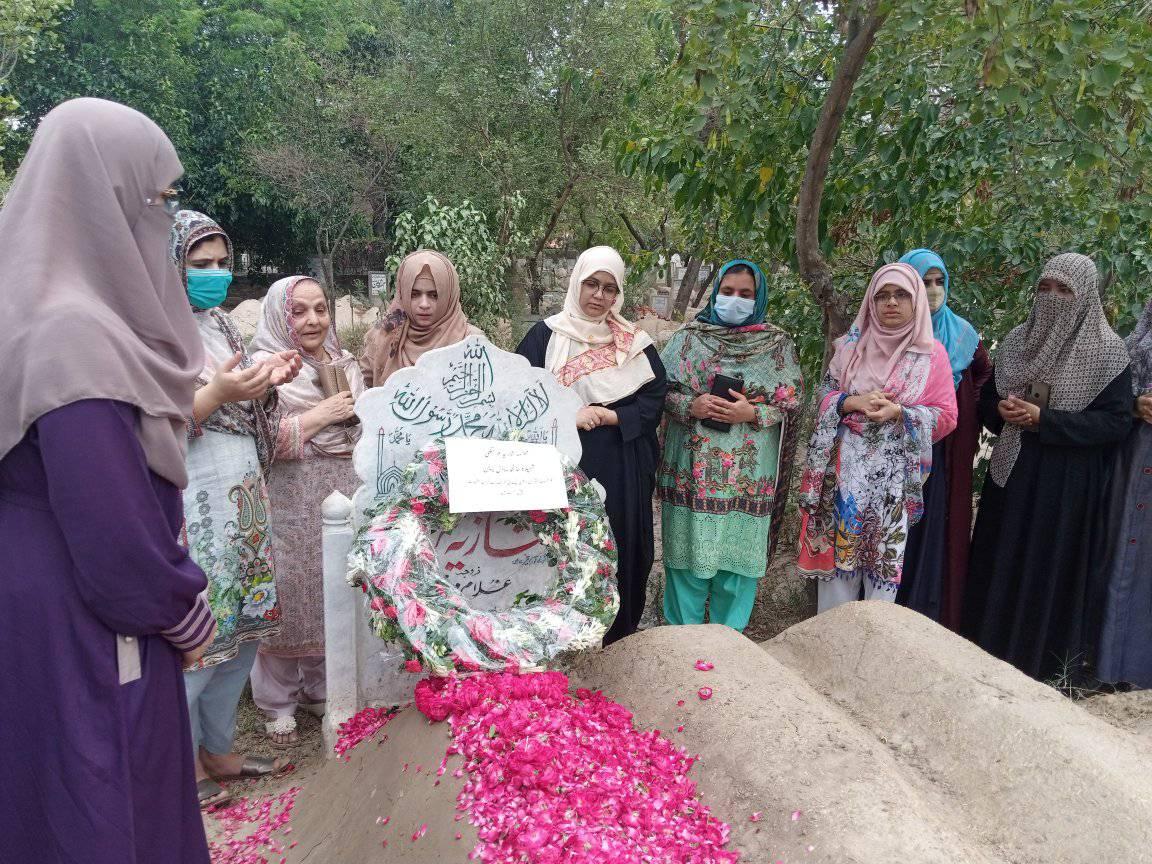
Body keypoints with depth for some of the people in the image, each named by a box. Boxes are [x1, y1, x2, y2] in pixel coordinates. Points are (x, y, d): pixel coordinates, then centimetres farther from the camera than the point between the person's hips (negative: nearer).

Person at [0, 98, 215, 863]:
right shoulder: (76, 334, -24)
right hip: (85, 631, -9)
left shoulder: (68, 312, 4)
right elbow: (118, 529, -23)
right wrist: (190, 617, -8)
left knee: (101, 801, 23)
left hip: (72, 615, 9)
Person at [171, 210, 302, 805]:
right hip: (191, 503, -8)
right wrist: (218, 392, -25)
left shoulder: (218, 324, 14)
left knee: (241, 623, 12)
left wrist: (267, 380, 1)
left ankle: (217, 746, 27)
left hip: (242, 497, 8)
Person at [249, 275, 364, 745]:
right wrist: (321, 415, -16)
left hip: (342, 498, 5)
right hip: (291, 505, -5)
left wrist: (358, 411, 3)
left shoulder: (344, 364, 13)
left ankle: (321, 686, 29)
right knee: (289, 599, 1)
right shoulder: (265, 365, -5)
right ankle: (278, 700, 20)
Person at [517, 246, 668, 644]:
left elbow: (655, 397, 4)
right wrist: (568, 416, -16)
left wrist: (610, 416, -11)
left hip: (620, 470, 2)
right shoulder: (546, 335, 1)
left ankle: (616, 637, 21)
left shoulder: (633, 342, 8)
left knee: (617, 546, 5)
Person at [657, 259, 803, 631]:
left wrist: (752, 413, -15)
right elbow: (661, 389, 3)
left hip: (748, 474, 0)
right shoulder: (689, 337, 5)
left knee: (738, 555, 5)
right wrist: (690, 406, -15)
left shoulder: (778, 344, 5)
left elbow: (790, 402, 2)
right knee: (688, 555, 4)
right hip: (691, 470, 0)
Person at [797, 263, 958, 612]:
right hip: (846, 467, 2)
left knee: (885, 556, 3)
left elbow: (946, 416, -1)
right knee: (839, 548, 5)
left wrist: (898, 412, -16)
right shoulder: (852, 345, 7)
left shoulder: (932, 354, 1)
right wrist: (854, 402, -12)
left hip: (896, 475, -1)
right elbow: (825, 394, 8)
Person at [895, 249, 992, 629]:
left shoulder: (961, 333, 6)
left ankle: (932, 619, 14)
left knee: (937, 531, 5)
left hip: (945, 454, 2)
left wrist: (966, 411, 10)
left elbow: (984, 374, 21)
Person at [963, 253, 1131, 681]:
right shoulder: (1018, 340, 7)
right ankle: (991, 653, 23)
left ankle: (1046, 661, 19)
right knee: (1000, 561, 9)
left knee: (1053, 565, 3)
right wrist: (1002, 410, -11)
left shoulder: (1107, 351, -6)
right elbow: (987, 398, 12)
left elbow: (1116, 422, -11)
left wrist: (1044, 418, -19)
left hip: (1067, 481, -4)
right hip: (1011, 473, 4)